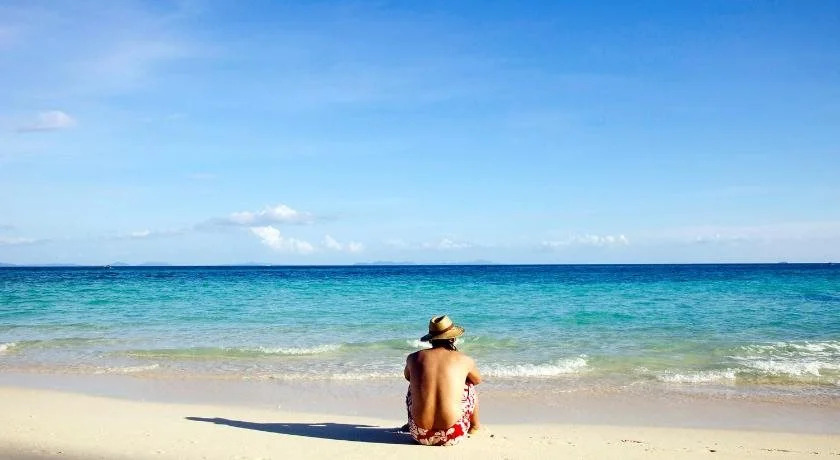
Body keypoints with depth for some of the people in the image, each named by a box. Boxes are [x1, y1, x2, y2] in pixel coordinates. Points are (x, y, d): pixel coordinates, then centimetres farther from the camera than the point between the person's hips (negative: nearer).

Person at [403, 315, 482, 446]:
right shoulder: (464, 360, 0)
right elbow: (478, 380, 23)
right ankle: (474, 426, 48)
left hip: (420, 435, 2)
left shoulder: (413, 358, 3)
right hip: (452, 437, -1)